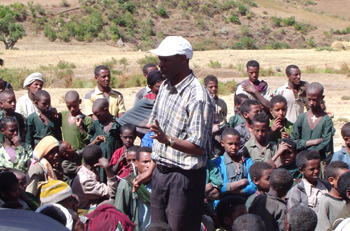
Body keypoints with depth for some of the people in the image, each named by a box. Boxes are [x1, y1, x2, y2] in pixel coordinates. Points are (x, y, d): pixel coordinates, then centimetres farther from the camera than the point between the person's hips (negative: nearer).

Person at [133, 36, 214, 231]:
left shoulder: (197, 96, -19)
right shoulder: (165, 87, 9)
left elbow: (199, 147, -22)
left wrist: (168, 139, -36)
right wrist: (151, 170, 18)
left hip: (185, 177, -8)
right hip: (160, 173, 8)